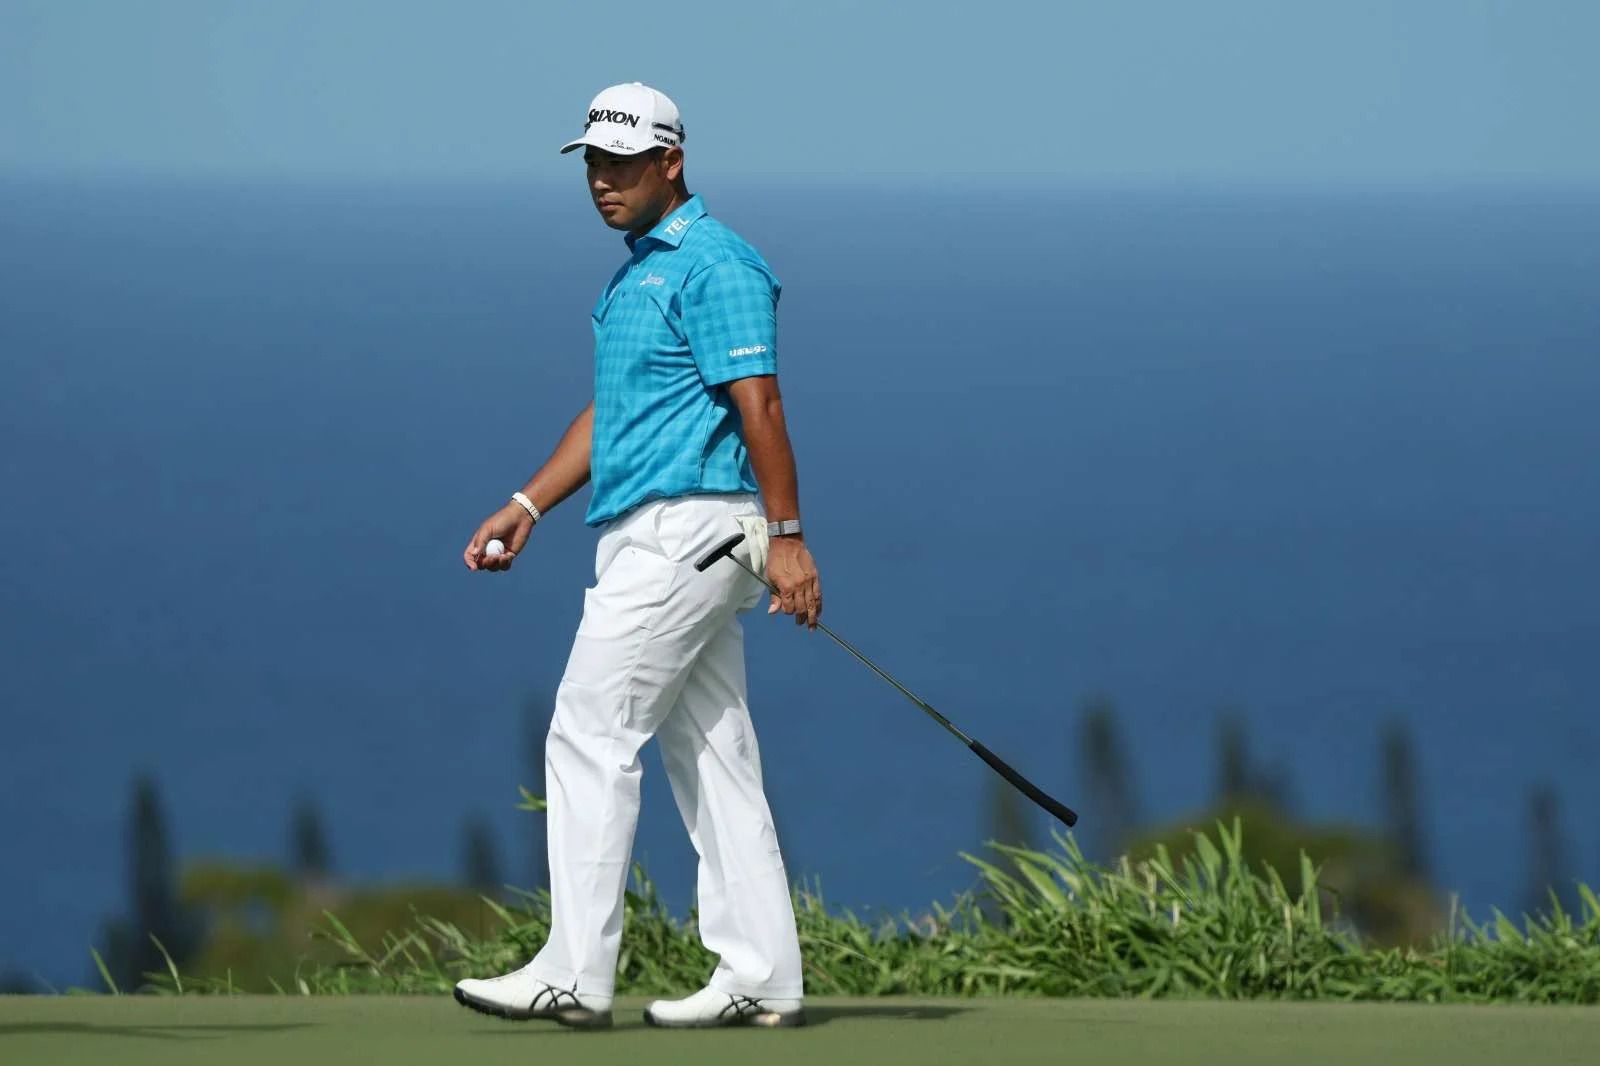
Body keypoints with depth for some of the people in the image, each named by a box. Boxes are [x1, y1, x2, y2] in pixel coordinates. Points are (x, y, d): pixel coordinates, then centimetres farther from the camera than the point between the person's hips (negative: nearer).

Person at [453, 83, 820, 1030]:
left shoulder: (712, 266, -13)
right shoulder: (639, 270, 19)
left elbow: (759, 404, -18)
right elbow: (611, 412, 25)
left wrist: (788, 537, -23)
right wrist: (528, 506, 18)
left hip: (683, 533, -10)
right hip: (657, 539, 10)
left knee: (591, 737, -10)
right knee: (711, 754, 8)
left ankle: (576, 975, -10)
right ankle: (761, 979, 7)